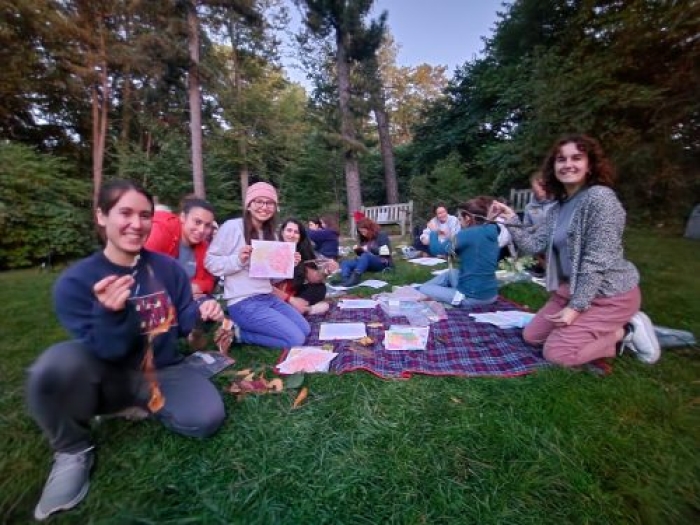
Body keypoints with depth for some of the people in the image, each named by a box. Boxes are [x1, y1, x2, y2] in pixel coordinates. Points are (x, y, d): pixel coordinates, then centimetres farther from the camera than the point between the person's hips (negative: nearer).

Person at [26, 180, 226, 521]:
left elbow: (182, 322, 1)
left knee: (207, 418, -21)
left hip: (162, 372, 3)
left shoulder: (167, 267, -5)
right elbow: (107, 352, -20)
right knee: (56, 364, -35)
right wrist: (111, 313, -40)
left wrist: (202, 312, -22)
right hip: (109, 377, -2)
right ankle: (73, 452, -4)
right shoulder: (75, 281, -13)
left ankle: (142, 404, 11)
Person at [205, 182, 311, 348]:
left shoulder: (271, 234, 13)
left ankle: (243, 331, 10)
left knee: (306, 330, 7)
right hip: (243, 302, -8)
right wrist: (238, 260, -24)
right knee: (296, 339, -12)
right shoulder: (232, 227, -9)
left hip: (268, 297, 8)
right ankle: (238, 333, 2)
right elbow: (209, 261, -9)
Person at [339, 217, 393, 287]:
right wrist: (357, 250, -1)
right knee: (345, 263, -10)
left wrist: (369, 249, -15)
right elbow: (361, 254, 21)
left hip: (382, 263, -7)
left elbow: (386, 252, -15)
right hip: (367, 262, 7)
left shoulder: (381, 235, -5)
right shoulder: (363, 238, 12)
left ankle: (355, 278, -55)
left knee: (365, 256, -37)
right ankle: (345, 280, -41)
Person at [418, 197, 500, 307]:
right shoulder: (491, 233, 4)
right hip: (490, 295, 7)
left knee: (422, 289, 9)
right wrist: (451, 240, 12)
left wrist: (434, 231, 6)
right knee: (451, 272, 29)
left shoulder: (468, 234, -19)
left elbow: (436, 249, -11)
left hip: (472, 297, -6)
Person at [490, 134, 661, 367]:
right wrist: (511, 220, -11)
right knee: (532, 336, 10)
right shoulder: (557, 208, 7)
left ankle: (627, 332, 6)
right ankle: (607, 330, 17)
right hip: (573, 289, 8)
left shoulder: (600, 197, -18)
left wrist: (576, 308, -22)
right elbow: (534, 244, 0)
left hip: (608, 294, -8)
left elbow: (598, 261, -22)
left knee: (556, 352, -12)